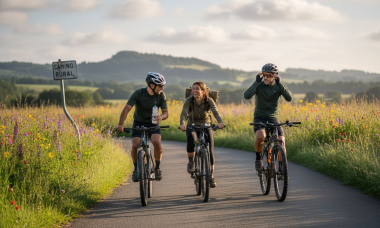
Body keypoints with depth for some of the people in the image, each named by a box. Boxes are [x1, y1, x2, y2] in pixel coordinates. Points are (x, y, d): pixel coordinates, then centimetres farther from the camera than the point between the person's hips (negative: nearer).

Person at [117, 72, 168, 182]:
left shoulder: (161, 95, -9)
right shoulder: (138, 93, -18)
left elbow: (166, 112, -7)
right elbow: (127, 109, -23)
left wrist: (161, 117, -33)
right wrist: (120, 124, -38)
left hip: (152, 123, 1)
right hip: (139, 123, -1)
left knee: (157, 142, -27)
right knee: (135, 145, -23)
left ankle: (157, 168, -7)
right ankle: (136, 169, 3)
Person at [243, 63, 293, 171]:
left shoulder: (278, 86, -3)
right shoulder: (259, 85, -8)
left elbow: (289, 98, -20)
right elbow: (246, 96, -26)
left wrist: (279, 84, -27)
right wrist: (256, 82, -30)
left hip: (273, 118, 2)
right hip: (259, 118, -2)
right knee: (261, 136, -33)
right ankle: (258, 158, -7)